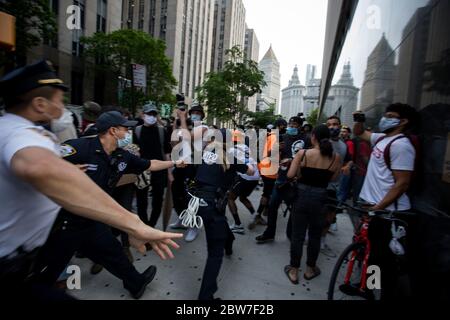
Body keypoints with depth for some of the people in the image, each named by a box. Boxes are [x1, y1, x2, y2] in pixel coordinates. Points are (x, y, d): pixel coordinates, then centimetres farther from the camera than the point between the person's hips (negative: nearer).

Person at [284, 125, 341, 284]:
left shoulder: (303, 153, -11)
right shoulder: (336, 157, -6)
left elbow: (290, 175, -13)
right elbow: (333, 178, 4)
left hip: (302, 196, -1)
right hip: (320, 199, 1)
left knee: (297, 235, 10)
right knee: (315, 236, 17)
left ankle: (294, 271, 22)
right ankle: (310, 269, 34)